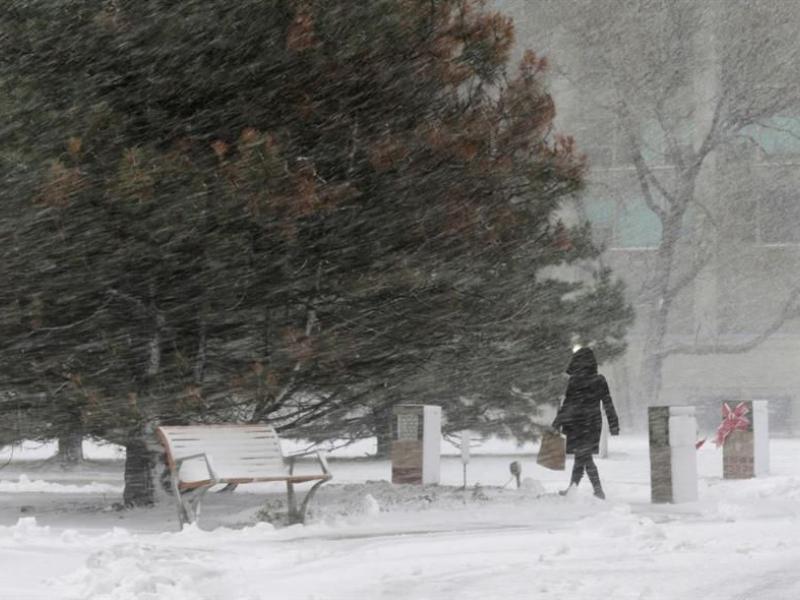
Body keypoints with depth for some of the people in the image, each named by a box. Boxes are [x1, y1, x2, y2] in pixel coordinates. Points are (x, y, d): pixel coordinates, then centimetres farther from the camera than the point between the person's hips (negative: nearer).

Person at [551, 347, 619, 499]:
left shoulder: (575, 381, -11)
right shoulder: (600, 380, 4)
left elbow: (568, 405, -9)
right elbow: (608, 404, 7)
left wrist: (557, 423, -1)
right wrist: (614, 425, 12)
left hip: (579, 423, -6)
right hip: (594, 423, 6)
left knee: (584, 457, -2)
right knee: (581, 456, 14)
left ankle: (598, 490, -7)